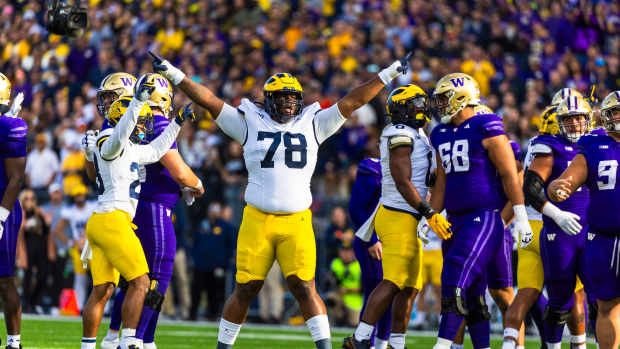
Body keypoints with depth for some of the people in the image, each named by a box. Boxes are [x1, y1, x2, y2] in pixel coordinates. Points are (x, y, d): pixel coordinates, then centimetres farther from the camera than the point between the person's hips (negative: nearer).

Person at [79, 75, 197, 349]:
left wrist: (177, 123, 38)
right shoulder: (109, 144, -8)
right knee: (140, 282, -10)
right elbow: (120, 133, -32)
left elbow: (153, 152, 36)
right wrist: (138, 101, -41)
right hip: (112, 220, -10)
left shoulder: (128, 149, 21)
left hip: (98, 223, 10)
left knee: (102, 290, 9)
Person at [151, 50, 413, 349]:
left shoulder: (312, 125, 12)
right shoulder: (250, 125, 8)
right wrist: (174, 75, 2)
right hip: (257, 220, 0)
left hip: (296, 222, 0)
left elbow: (351, 102, 13)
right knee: (246, 289, 3)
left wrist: (387, 76, 12)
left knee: (304, 288, -8)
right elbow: (208, 100, 6)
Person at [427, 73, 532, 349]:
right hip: (456, 220, 8)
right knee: (472, 294, 8)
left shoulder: (486, 130, -7)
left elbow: (509, 175, -8)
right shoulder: (442, 136, 16)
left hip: (485, 217, -8)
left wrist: (520, 218, -11)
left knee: (456, 281, -19)